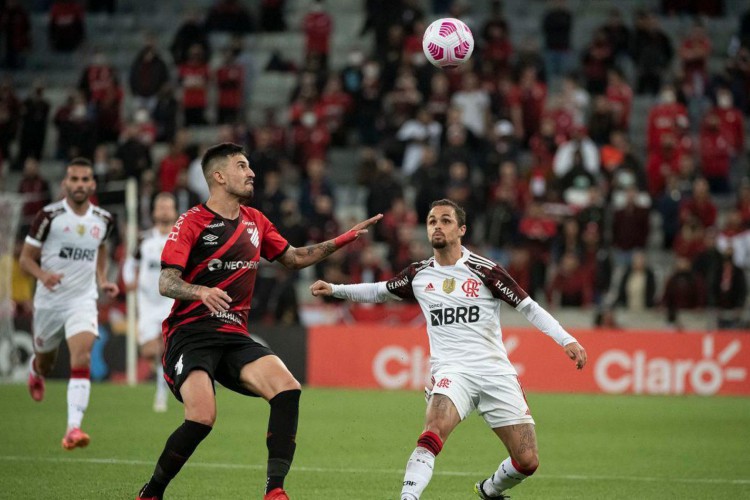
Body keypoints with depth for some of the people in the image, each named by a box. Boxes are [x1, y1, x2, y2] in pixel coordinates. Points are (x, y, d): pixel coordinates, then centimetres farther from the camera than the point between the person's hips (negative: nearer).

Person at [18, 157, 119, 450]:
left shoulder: (103, 220, 1)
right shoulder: (49, 216, -10)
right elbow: (26, 258, -5)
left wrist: (103, 281, 6)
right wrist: (43, 275, -26)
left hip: (83, 301, 1)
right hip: (49, 301, -1)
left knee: (82, 360, -22)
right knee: (45, 364, 17)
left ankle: (73, 429, -28)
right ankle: (36, 371, 58)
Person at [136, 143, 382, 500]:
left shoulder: (255, 222, 15)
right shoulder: (192, 223, -4)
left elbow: (294, 257, 28)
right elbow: (165, 283, -12)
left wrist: (345, 239, 20)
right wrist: (202, 291, -33)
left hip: (234, 336, 6)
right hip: (190, 333, -6)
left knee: (287, 389, -20)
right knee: (202, 418, -26)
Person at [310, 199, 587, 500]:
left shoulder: (484, 271, -2)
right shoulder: (419, 275, 8)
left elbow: (528, 307, 1)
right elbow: (378, 291, 24)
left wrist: (566, 340, -8)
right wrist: (334, 289, 13)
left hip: (495, 372, 0)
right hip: (451, 371, 0)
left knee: (528, 461, -2)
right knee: (434, 431, -32)